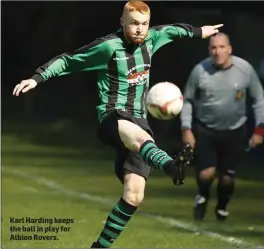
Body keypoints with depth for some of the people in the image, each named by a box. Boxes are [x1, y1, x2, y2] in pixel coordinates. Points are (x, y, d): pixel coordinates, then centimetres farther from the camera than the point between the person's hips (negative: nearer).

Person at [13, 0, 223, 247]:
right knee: (139, 137, -44)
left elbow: (171, 30, 32)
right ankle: (170, 166, -76)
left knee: (134, 195, -8)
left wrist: (198, 32, 47)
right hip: (112, 117, -6)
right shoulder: (108, 46, -9)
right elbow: (68, 61, -5)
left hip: (138, 121, 7)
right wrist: (37, 78, -15)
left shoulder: (151, 39, 10)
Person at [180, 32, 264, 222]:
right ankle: (203, 196, 24)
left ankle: (222, 206, 35)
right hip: (205, 130, -1)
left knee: (227, 178, 2)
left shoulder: (245, 69, -10)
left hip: (234, 131, 1)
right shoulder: (200, 70, -11)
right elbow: (188, 100, 2)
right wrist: (186, 129, -5)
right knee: (206, 174, -13)